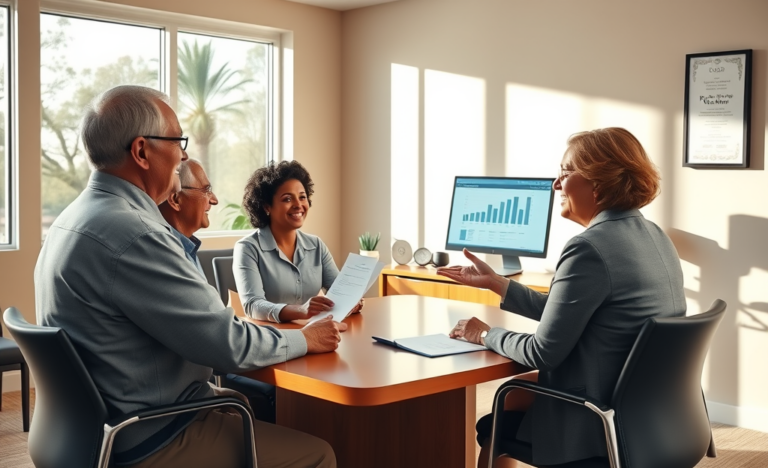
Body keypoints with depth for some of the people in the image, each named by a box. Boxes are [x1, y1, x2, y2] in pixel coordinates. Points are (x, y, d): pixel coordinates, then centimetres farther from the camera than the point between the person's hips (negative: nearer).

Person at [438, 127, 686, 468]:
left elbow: (544, 352, -20)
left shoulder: (590, 248, -24)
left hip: (602, 425, -8)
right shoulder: (655, 236, 5)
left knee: (488, 430, 18)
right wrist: (495, 282, 13)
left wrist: (485, 334, -3)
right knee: (511, 393, 27)